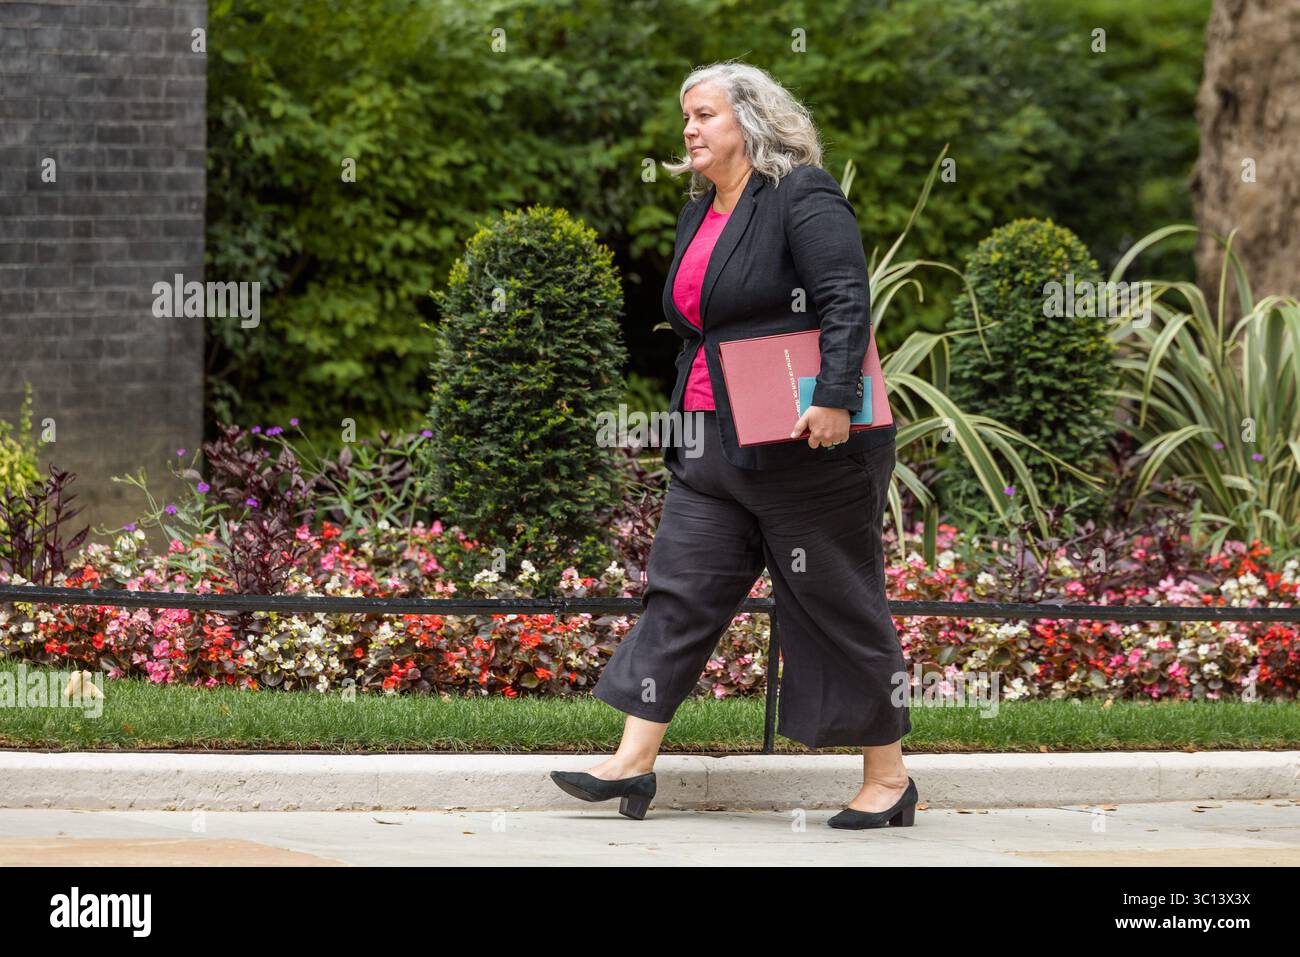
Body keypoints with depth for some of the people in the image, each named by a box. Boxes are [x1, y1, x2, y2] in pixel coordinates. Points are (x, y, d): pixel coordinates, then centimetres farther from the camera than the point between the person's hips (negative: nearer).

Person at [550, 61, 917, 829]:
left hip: (806, 449, -9)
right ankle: (635, 762, 5)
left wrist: (835, 399, -30)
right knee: (679, 592, 4)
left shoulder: (803, 197, -11)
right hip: (715, 448, 9)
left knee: (839, 608, 0)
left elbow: (848, 300, -21)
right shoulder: (701, 213, 16)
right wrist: (686, 421, 22)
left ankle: (890, 779, 10)